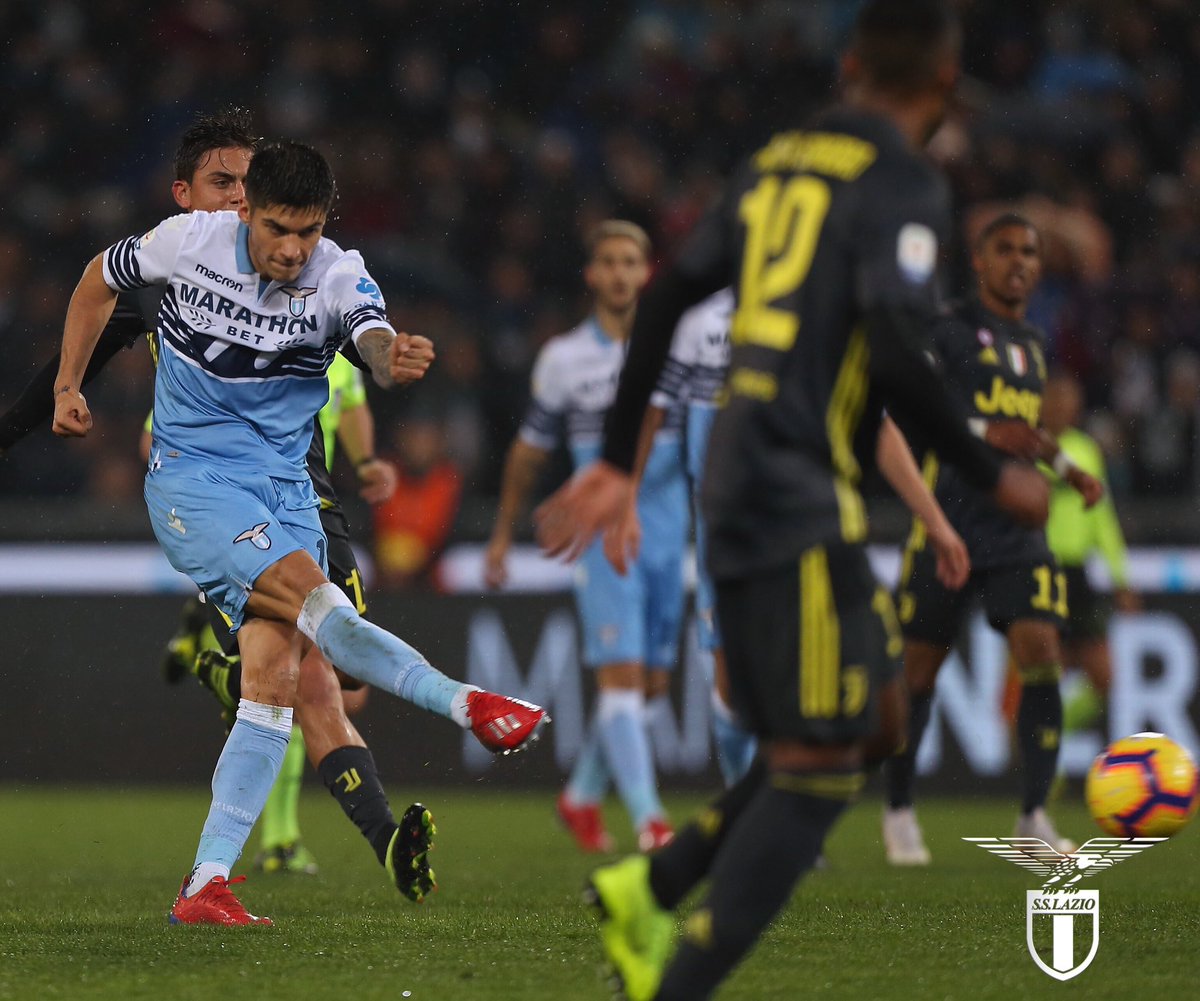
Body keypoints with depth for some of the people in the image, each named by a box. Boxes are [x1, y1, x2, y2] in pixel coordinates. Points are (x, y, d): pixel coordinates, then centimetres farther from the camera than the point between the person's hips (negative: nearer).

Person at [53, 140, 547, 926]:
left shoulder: (340, 279, -10)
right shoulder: (190, 242, -10)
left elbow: (376, 341, -33)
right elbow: (101, 280, 10)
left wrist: (394, 359, -56)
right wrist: (69, 385, 11)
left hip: (283, 488, 3)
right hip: (191, 477, -3)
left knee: (275, 678, -8)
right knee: (310, 595, -27)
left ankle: (206, 885, -7)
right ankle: (468, 704, -32)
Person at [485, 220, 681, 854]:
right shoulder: (563, 360, 3)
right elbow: (530, 450, 14)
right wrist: (503, 534, 19)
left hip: (668, 533, 3)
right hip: (603, 534, -3)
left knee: (652, 682, 9)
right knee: (621, 675, -14)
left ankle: (582, 797, 28)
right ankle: (648, 820, -18)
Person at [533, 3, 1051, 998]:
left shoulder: (777, 163, 15)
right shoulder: (904, 187, -8)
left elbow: (665, 301, 14)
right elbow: (895, 360, -19)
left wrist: (618, 460, 19)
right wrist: (993, 476, -7)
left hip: (740, 494, 9)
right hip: (803, 501, -8)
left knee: (878, 723, 18)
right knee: (818, 768, -6)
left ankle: (649, 887, 13)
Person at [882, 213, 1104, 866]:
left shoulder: (1031, 345, 19)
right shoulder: (948, 330, -3)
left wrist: (1068, 471, 22)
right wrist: (983, 432, -25)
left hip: (1017, 529, 5)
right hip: (948, 524, -5)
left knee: (1041, 655, -11)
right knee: (918, 669, 2)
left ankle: (1033, 817, -5)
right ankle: (899, 812, 17)